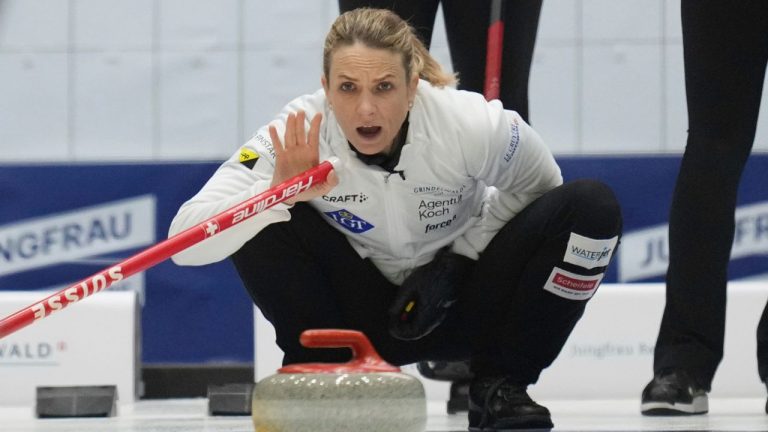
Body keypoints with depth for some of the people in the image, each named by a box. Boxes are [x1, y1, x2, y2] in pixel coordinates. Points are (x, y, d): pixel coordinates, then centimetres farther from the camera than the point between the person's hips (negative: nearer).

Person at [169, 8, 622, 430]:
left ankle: (501, 386, -7)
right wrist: (276, 193, -47)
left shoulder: (471, 125, -26)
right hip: (364, 314, -1)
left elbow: (538, 186, -3)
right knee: (263, 222, -28)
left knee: (593, 205, -22)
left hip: (459, 302, 1)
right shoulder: (298, 136, -25)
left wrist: (457, 260, -14)